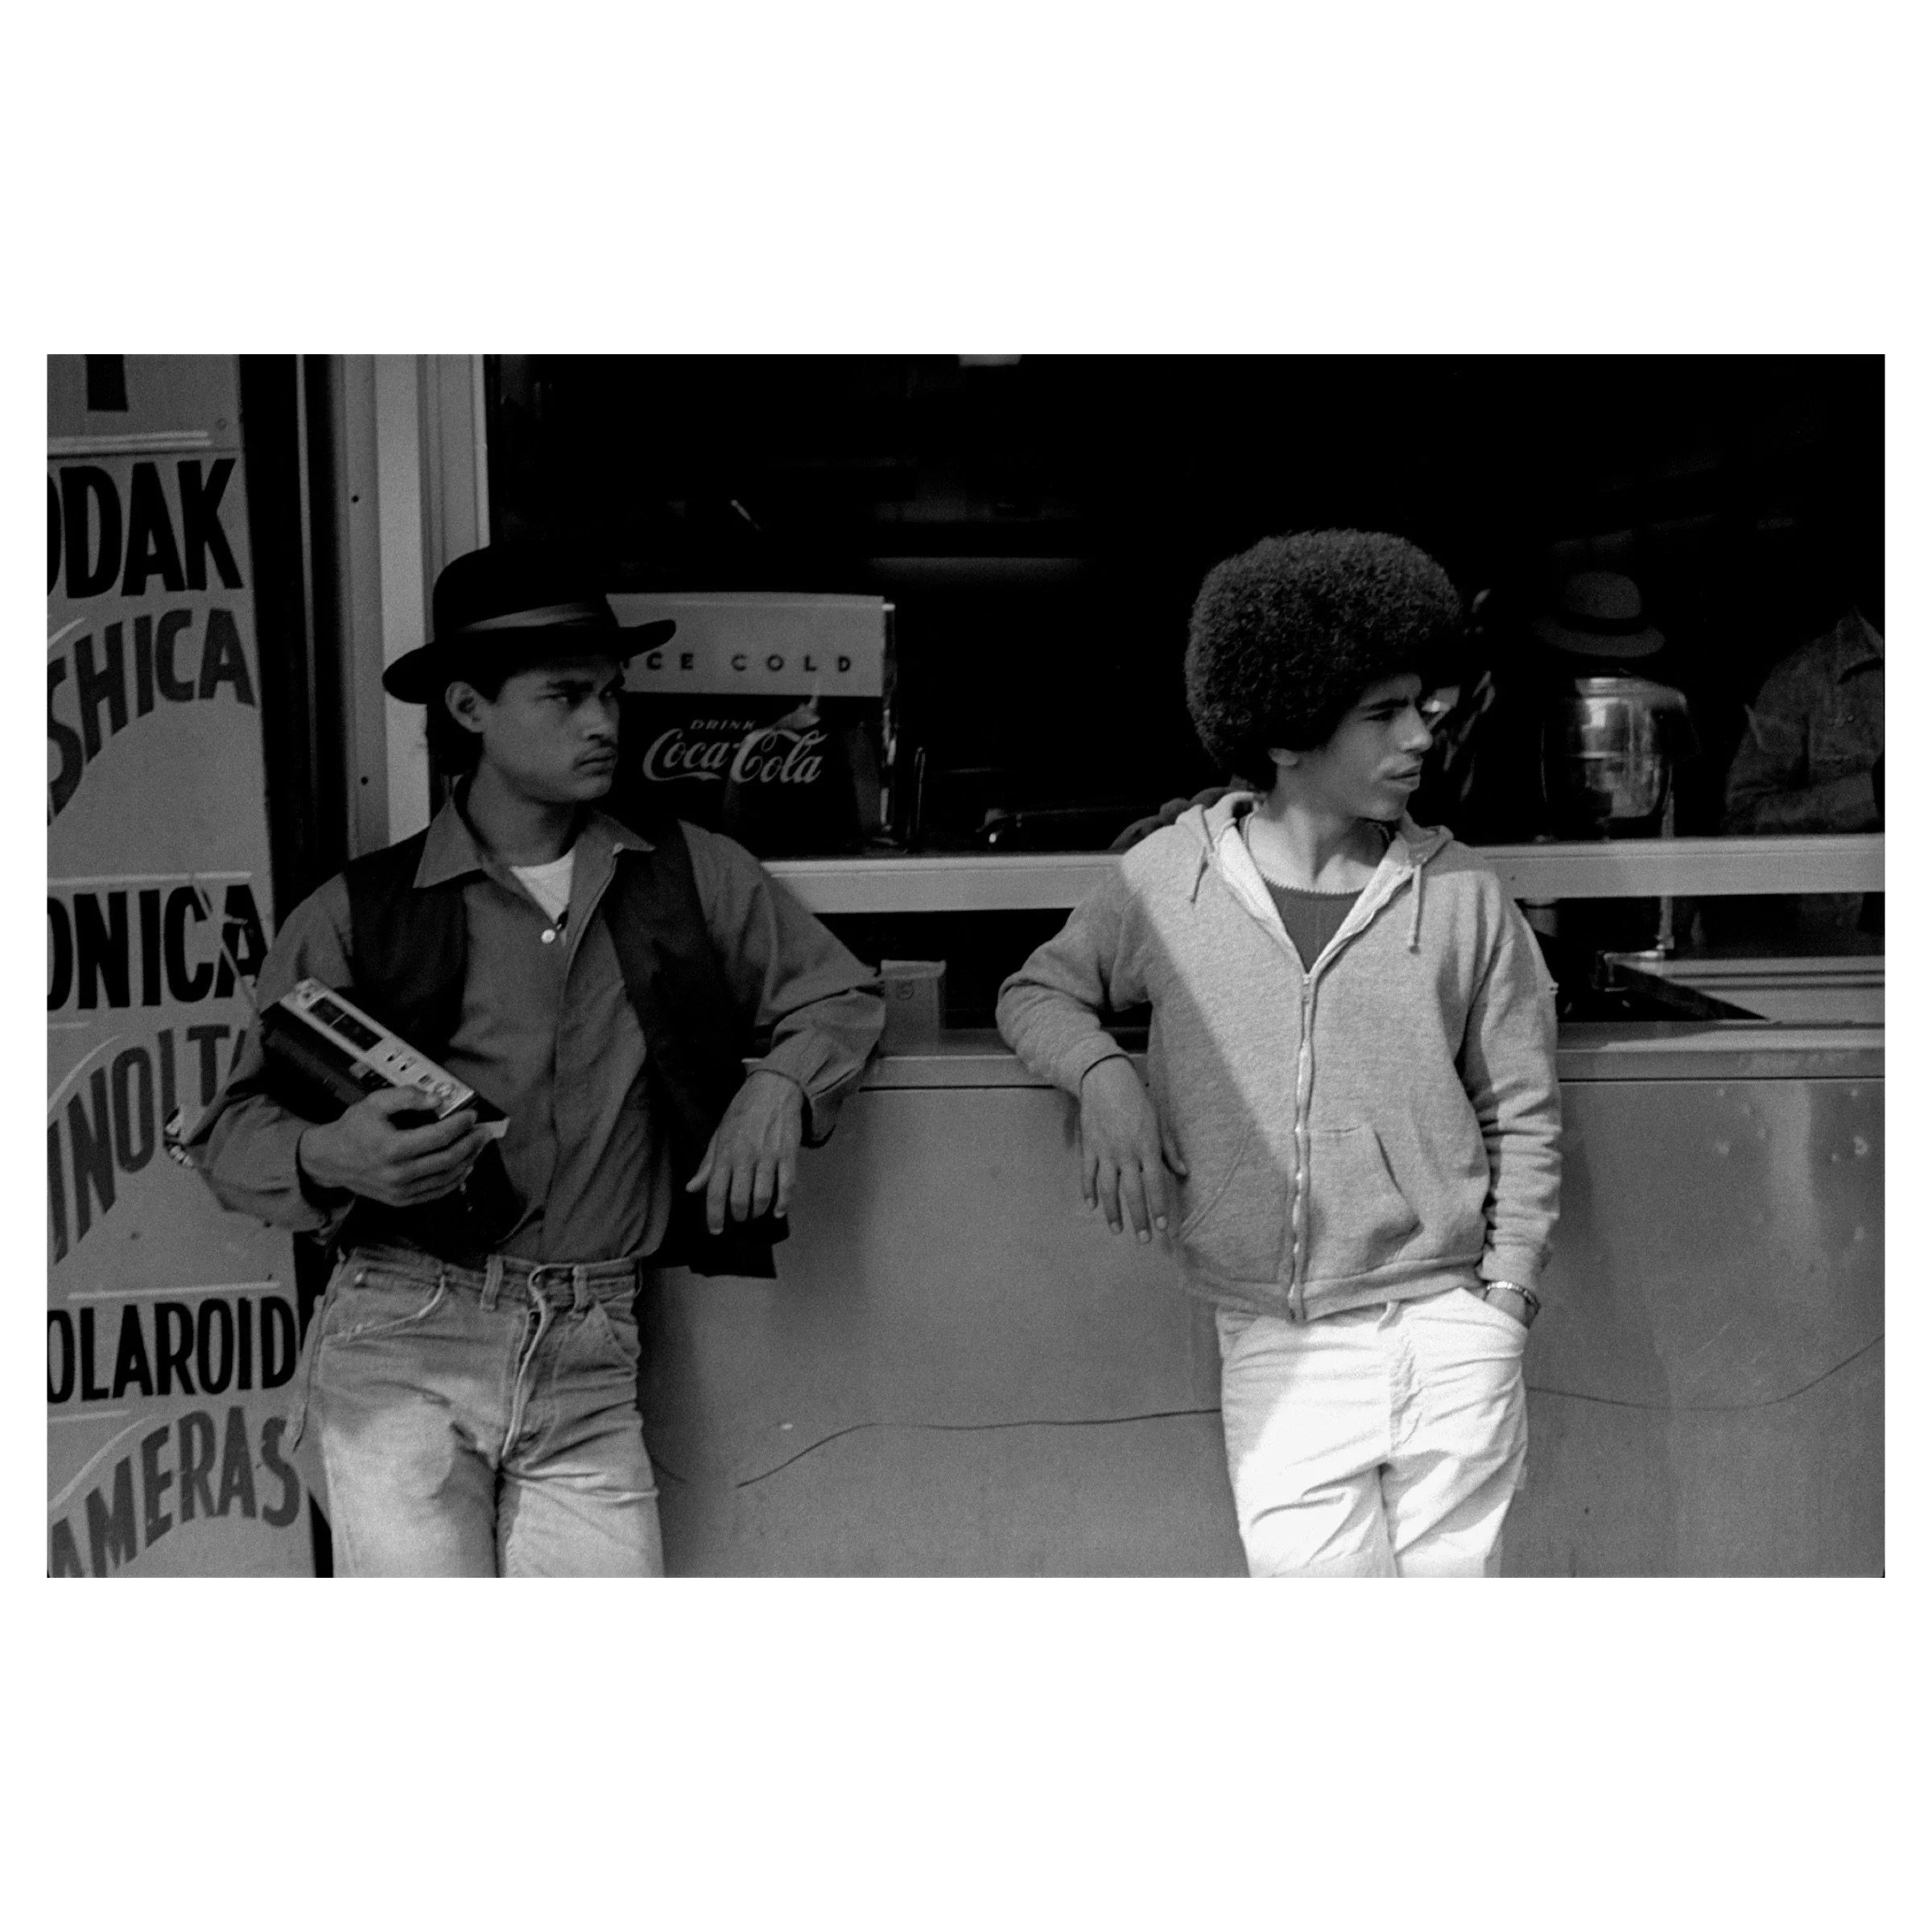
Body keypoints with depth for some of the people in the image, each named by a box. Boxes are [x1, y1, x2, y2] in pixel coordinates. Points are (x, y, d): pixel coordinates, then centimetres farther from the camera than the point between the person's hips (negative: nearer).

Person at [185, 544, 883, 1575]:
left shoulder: (693, 877, 9)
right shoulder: (356, 914, 3)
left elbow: (840, 995, 21)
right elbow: (228, 1131, 6)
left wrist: (778, 1085, 1)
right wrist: (327, 1157, -16)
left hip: (591, 1366, 2)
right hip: (401, 1341, -2)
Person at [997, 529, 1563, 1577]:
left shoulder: (1461, 895, 0)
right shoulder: (1168, 879, -1)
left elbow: (1521, 1116, 7)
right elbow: (1037, 990, 12)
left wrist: (1505, 1295, 0)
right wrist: (1103, 1073, -8)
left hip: (1452, 1333, 1)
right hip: (1276, 1345, -1)